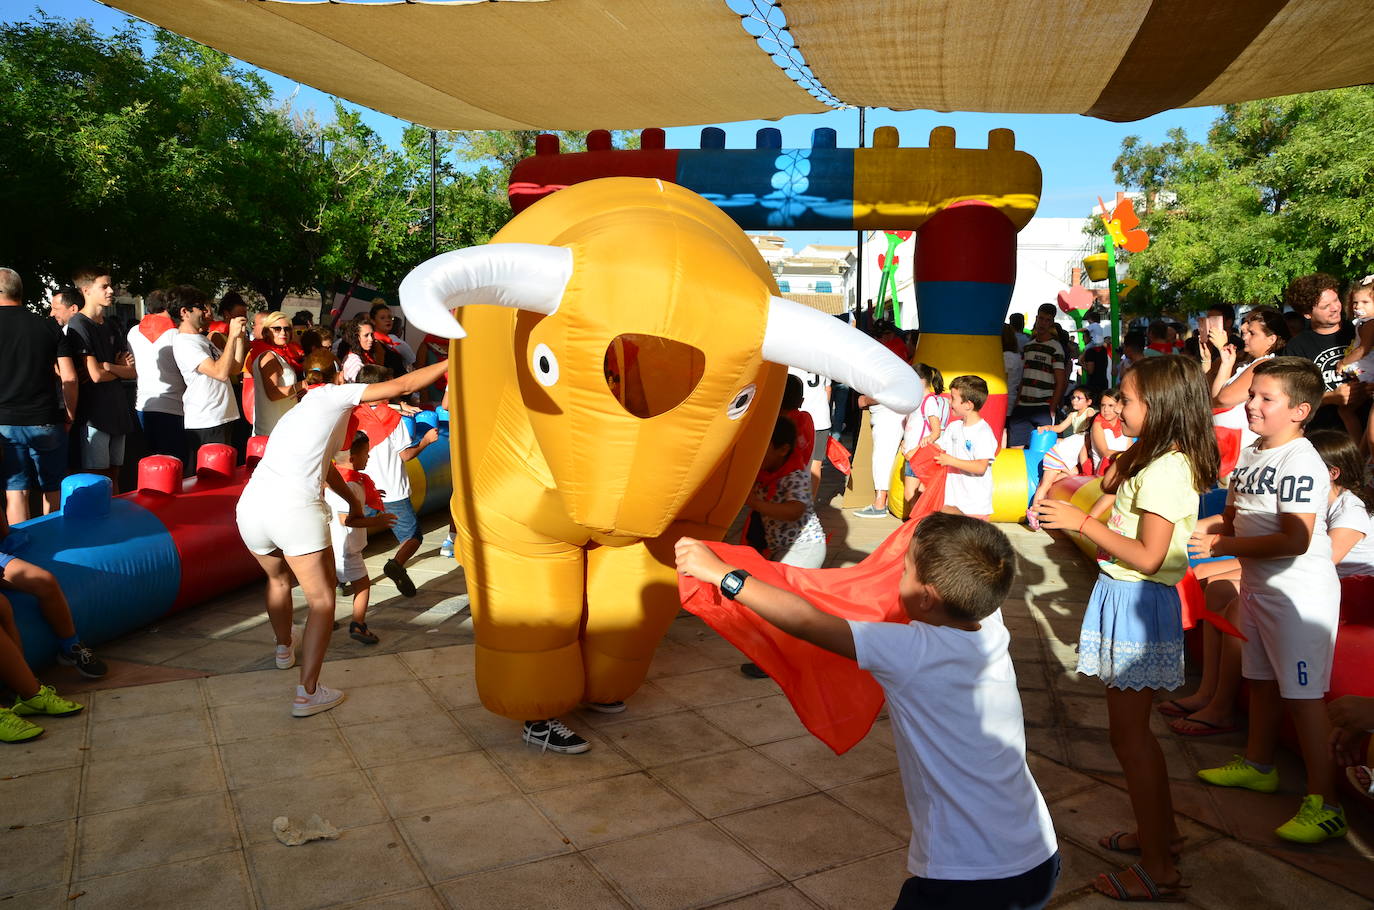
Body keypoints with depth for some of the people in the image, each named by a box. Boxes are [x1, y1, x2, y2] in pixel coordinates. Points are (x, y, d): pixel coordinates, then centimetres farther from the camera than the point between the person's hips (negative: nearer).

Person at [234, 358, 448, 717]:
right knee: (322, 601, 5)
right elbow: (401, 386, 4)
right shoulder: (332, 394, 10)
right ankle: (307, 693, 3)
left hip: (251, 508, 8)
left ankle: (284, 648, 55)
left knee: (278, 578, 33)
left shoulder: (295, 415, 31)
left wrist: (353, 501, 54)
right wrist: (449, 363, 11)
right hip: (296, 512, -8)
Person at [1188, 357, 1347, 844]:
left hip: (1300, 592, -9)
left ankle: (1325, 803, 6)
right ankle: (1258, 765, 37)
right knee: (1261, 679, 20)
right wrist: (1200, 527, -2)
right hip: (1258, 585, 9)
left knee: (1302, 695, -4)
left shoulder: (1302, 463, -20)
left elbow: (1294, 540, -26)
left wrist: (1221, 545, -25)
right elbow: (1234, 517, 17)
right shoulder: (1250, 456, 8)